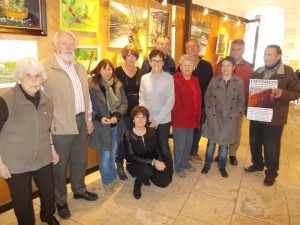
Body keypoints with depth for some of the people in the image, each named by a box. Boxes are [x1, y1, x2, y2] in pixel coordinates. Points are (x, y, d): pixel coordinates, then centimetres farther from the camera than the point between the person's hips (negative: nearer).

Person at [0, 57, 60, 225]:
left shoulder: (46, 100, -1)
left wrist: (52, 148, 13)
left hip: (43, 159, 5)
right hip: (16, 164, -5)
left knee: (49, 191, 20)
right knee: (23, 200, 12)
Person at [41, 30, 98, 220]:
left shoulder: (80, 67, 9)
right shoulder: (45, 66, -15)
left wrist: (89, 118, 13)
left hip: (81, 121, 7)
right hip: (60, 125, -6)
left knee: (80, 160, 22)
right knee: (60, 165, 12)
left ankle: (79, 190, 44)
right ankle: (60, 201, 33)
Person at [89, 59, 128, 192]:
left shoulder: (118, 85, 1)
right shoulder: (92, 86, -12)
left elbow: (124, 103, 1)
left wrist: (117, 116, -14)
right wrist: (99, 117, -21)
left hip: (116, 125, 4)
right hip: (101, 126, -4)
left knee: (112, 154, 18)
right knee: (105, 155, 3)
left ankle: (112, 178, 38)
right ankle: (107, 181, 26)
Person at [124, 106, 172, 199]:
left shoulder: (152, 131, -6)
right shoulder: (128, 135, -18)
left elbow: (157, 149, 4)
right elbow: (131, 157, -22)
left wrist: (160, 161, -17)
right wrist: (153, 162, -29)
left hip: (151, 164, 5)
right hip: (134, 165, -4)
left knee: (164, 182, -11)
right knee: (146, 169, -36)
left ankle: (145, 176, 18)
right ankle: (137, 184, -1)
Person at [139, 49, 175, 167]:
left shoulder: (169, 78, -9)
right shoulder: (144, 78, 0)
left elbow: (170, 102, -10)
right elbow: (142, 99, 5)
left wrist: (157, 119, -12)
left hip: (163, 120, -2)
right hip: (147, 120, 3)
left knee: (164, 148, 7)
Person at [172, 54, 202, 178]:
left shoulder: (195, 80, 7)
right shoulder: (175, 80, -16)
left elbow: (198, 99, 11)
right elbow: (174, 101, -16)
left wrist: (197, 117, 9)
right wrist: (180, 114, -10)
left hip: (192, 118, 7)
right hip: (180, 119, -7)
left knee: (188, 143, 21)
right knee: (179, 144, 8)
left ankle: (185, 162, 42)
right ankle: (178, 167, 28)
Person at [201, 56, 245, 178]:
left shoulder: (239, 82, -2)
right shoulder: (214, 80, -1)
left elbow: (241, 101, 3)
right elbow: (207, 97, 6)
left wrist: (237, 114, -5)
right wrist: (209, 110, -2)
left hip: (230, 119, 0)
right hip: (214, 117, 0)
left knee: (224, 144, 11)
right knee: (211, 143, 7)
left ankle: (222, 167, 30)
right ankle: (207, 165, 26)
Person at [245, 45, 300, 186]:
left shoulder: (287, 72, -5)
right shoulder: (258, 72, 10)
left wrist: (282, 93, -25)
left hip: (274, 117, -5)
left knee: (271, 147, 4)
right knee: (254, 142, 15)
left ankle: (271, 173, 23)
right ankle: (257, 164, 38)